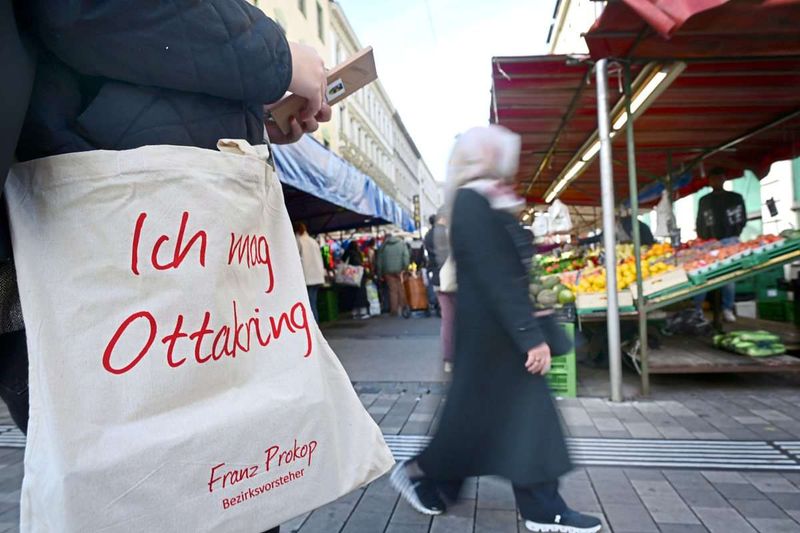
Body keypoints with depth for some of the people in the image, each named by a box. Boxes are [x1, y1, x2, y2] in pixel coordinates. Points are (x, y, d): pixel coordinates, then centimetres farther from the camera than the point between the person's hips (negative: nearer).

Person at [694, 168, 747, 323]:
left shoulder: (735, 198, 11)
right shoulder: (704, 200, 16)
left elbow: (742, 219, 6)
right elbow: (699, 222, 14)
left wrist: (733, 235, -6)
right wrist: (702, 239, 2)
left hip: (729, 241, -1)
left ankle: (728, 309, 2)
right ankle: (696, 309, -5)